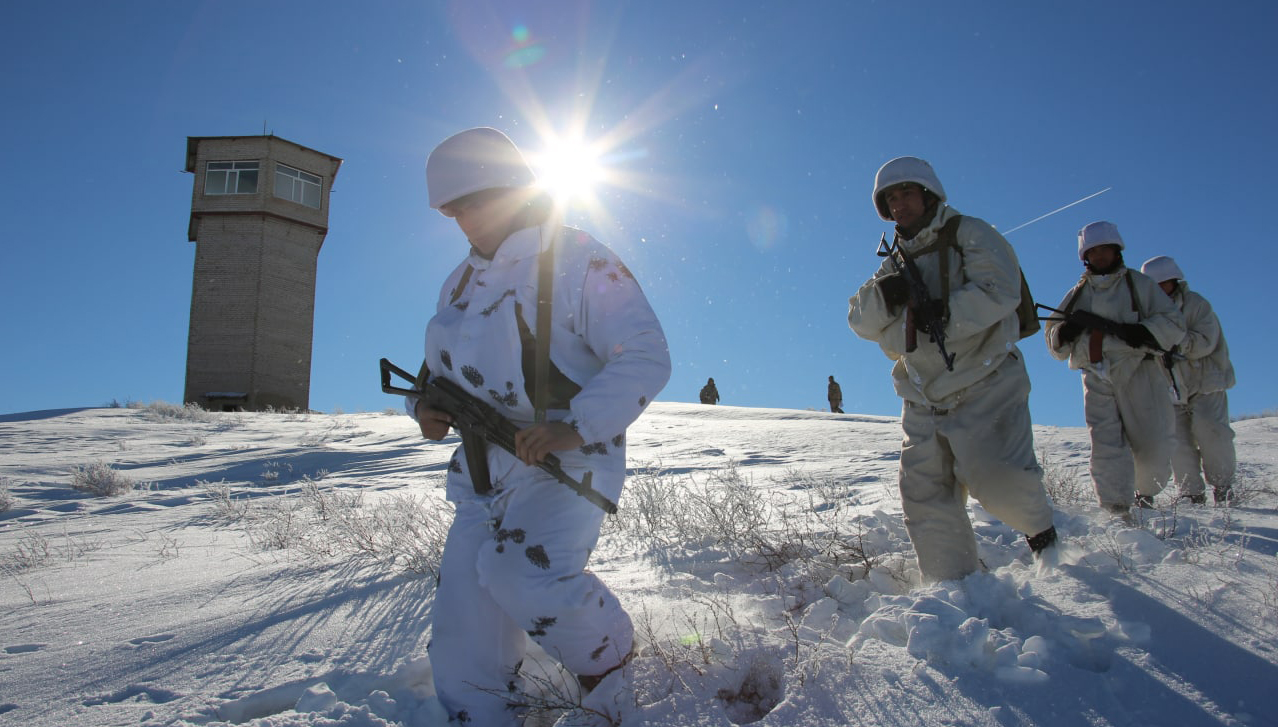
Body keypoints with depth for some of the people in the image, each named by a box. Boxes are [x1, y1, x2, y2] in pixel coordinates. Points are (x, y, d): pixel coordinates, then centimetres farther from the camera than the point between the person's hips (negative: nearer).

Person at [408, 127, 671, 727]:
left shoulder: (577, 261, -7)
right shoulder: (462, 283, 16)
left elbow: (646, 357, -14)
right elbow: (440, 367, 27)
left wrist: (574, 427, -26)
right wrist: (427, 404, 2)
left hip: (568, 459, -6)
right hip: (483, 473, 7)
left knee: (519, 569, -31)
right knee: (463, 647, 2)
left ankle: (608, 670, -2)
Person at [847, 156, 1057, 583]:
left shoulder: (968, 235, 1)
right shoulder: (896, 263, 18)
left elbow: (1000, 290, -16)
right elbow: (861, 321, 7)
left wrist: (941, 314, -24)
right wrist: (882, 297, -13)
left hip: (984, 384, -5)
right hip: (924, 399, 6)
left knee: (994, 476, -21)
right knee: (926, 497, 0)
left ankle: (1039, 528, 12)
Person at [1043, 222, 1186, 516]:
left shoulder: (1138, 284, 10)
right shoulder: (1077, 294, 17)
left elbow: (1174, 323, 5)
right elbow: (1054, 342, 17)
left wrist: (1143, 332, -14)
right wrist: (1064, 332, -7)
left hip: (1137, 371, -1)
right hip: (1096, 376, 1)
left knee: (1152, 446, -1)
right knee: (1105, 444, -11)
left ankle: (1145, 492, 28)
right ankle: (1119, 509, -6)